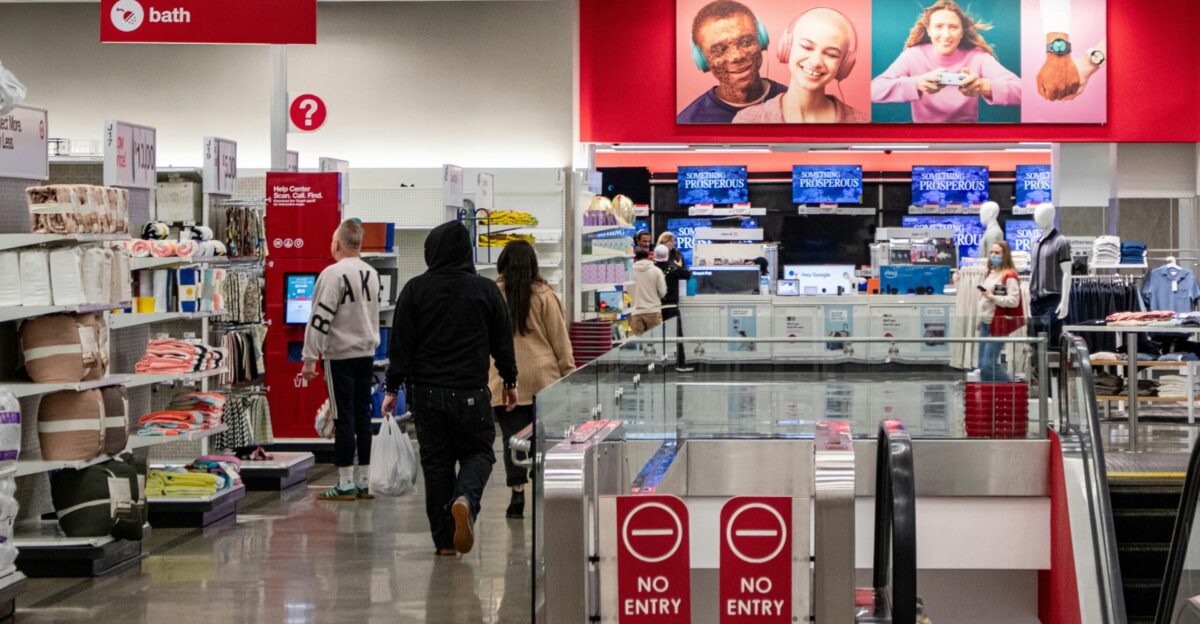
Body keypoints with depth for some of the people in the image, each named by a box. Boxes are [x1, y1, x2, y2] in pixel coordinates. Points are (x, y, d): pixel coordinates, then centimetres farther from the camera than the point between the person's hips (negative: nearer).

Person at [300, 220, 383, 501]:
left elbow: (321, 319, -17)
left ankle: (345, 484, 0)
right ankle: (362, 482, 14)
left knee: (344, 418, -3)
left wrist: (309, 358, -14)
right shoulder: (373, 274, 9)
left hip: (340, 355, -7)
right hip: (367, 352, 7)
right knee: (363, 417, 9)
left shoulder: (333, 274, -14)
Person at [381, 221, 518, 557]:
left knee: (435, 461, 8)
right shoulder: (486, 290, 0)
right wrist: (510, 381, 20)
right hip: (471, 392, -1)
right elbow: (502, 341, 7)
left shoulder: (415, 290, -1)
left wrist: (392, 389, 5)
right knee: (479, 453, 13)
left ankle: (445, 539, 8)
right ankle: (464, 499, -18)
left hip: (427, 391, 1)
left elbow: (400, 343, -1)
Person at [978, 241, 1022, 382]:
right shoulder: (990, 274, 17)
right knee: (982, 365, 7)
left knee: (988, 364, -12)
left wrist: (992, 297, -21)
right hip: (985, 324, 9)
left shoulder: (1009, 276, -9)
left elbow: (1014, 301, -19)